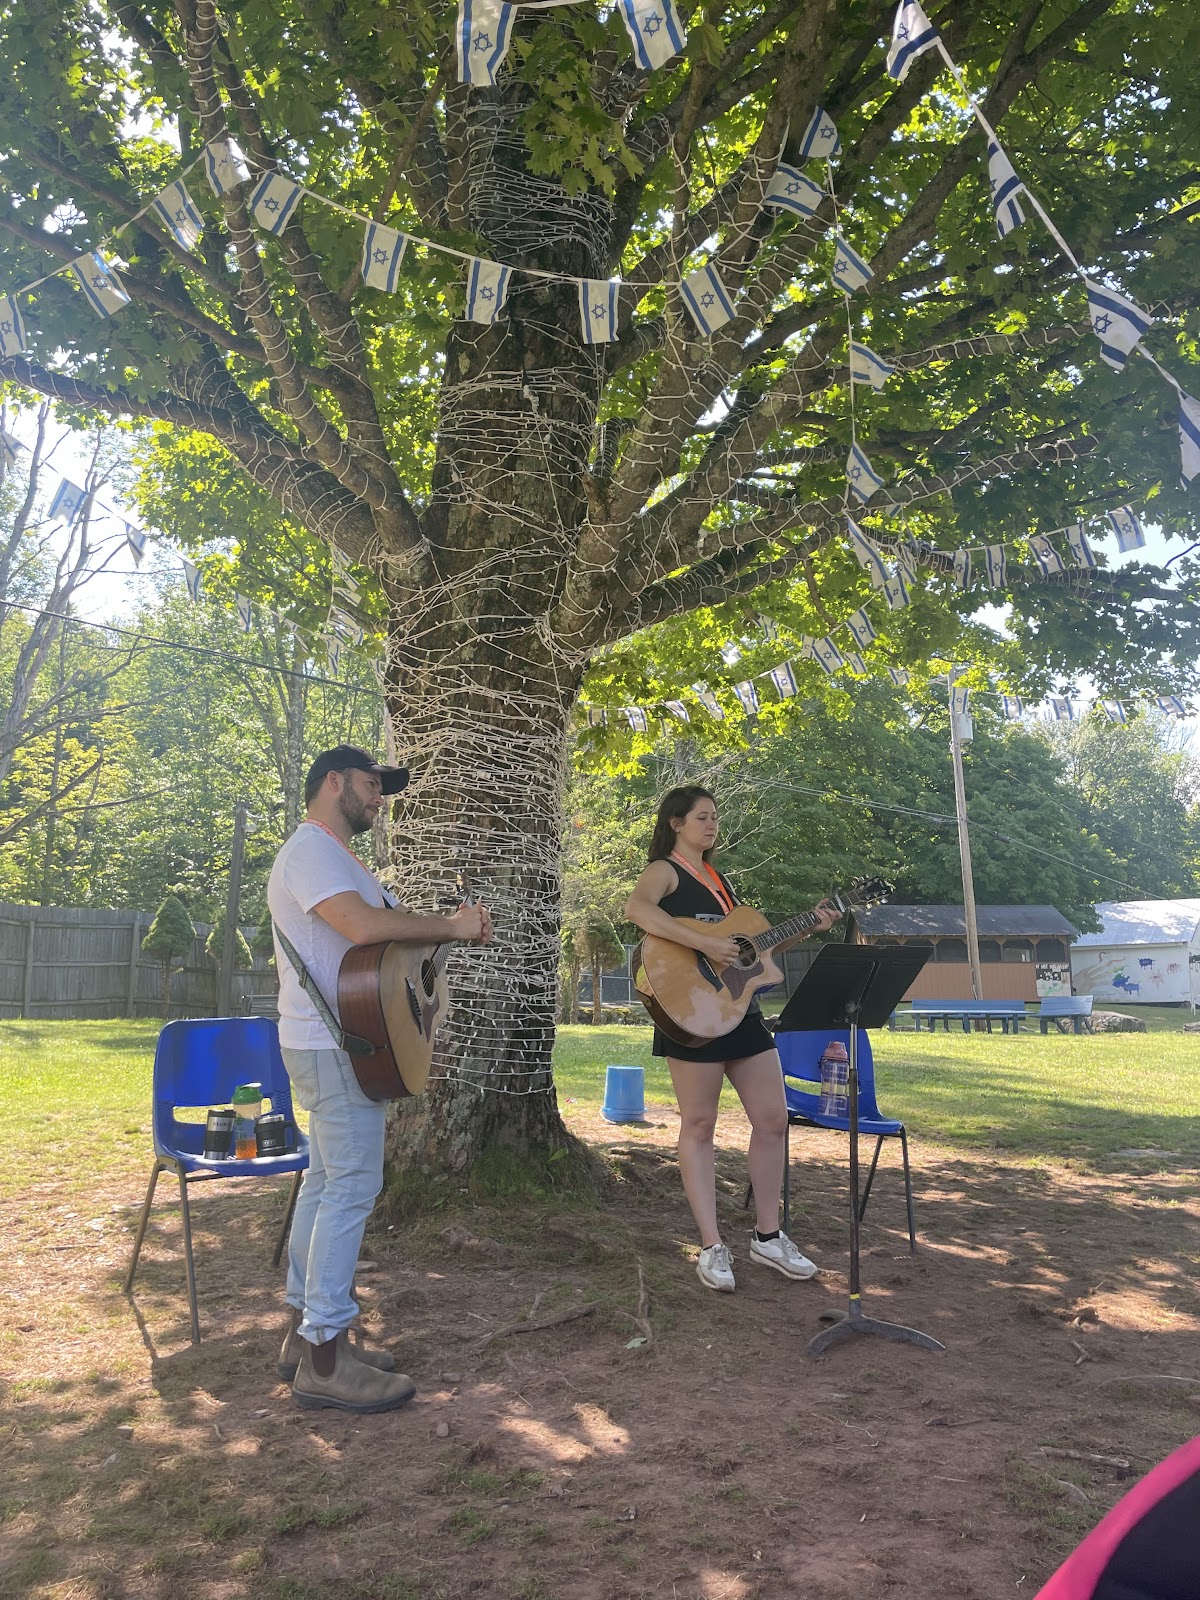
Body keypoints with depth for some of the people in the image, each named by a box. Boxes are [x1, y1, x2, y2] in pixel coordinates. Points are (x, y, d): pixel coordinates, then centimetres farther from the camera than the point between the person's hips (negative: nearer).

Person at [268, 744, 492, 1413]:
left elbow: (391, 923, 20)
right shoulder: (310, 850, -15)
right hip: (336, 1045, -11)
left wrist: (455, 923, 3)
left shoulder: (339, 858, 21)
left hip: (341, 1044, 11)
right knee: (353, 1186, -8)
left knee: (326, 1182, 14)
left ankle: (307, 1331, 24)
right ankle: (326, 1358, 0)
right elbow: (363, 925, -31)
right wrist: (452, 927, -22)